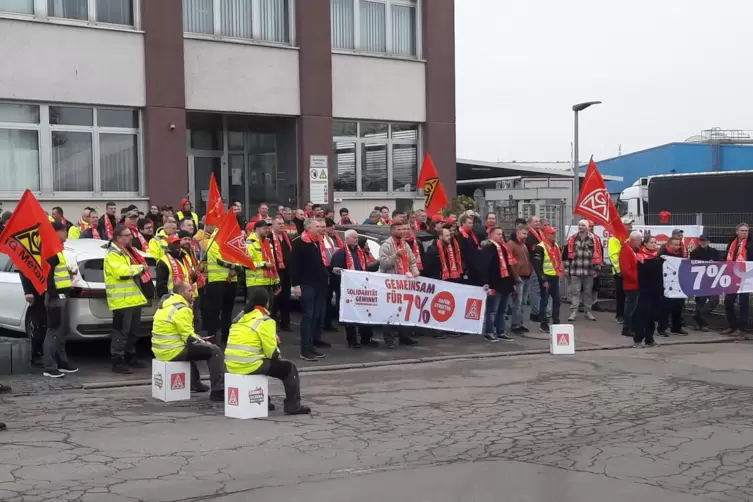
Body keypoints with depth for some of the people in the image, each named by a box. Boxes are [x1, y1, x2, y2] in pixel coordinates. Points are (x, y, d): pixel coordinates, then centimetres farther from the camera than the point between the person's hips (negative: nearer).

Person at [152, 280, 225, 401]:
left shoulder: (166, 302, 14)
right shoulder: (181, 309, -17)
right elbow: (189, 338, -18)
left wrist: (200, 340, 15)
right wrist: (205, 343, 0)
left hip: (160, 350, 10)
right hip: (174, 352, -10)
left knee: (191, 346, 38)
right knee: (215, 351, -6)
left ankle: (194, 383, 41)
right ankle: (218, 391, -11)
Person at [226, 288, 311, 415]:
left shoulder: (240, 317, 15)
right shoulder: (265, 321, -8)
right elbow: (271, 351, -9)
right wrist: (279, 356, 13)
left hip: (231, 365, 8)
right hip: (249, 365, -8)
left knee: (265, 362, 37)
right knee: (289, 368, 9)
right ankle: (293, 406, 8)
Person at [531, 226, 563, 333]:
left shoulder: (556, 246, 14)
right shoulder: (540, 247, -13)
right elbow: (537, 265, -17)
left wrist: (560, 272, 17)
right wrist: (543, 279, -19)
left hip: (555, 277, 8)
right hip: (546, 278, -8)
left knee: (557, 300, 12)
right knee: (544, 301, -2)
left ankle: (556, 322, 22)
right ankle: (543, 324, 4)